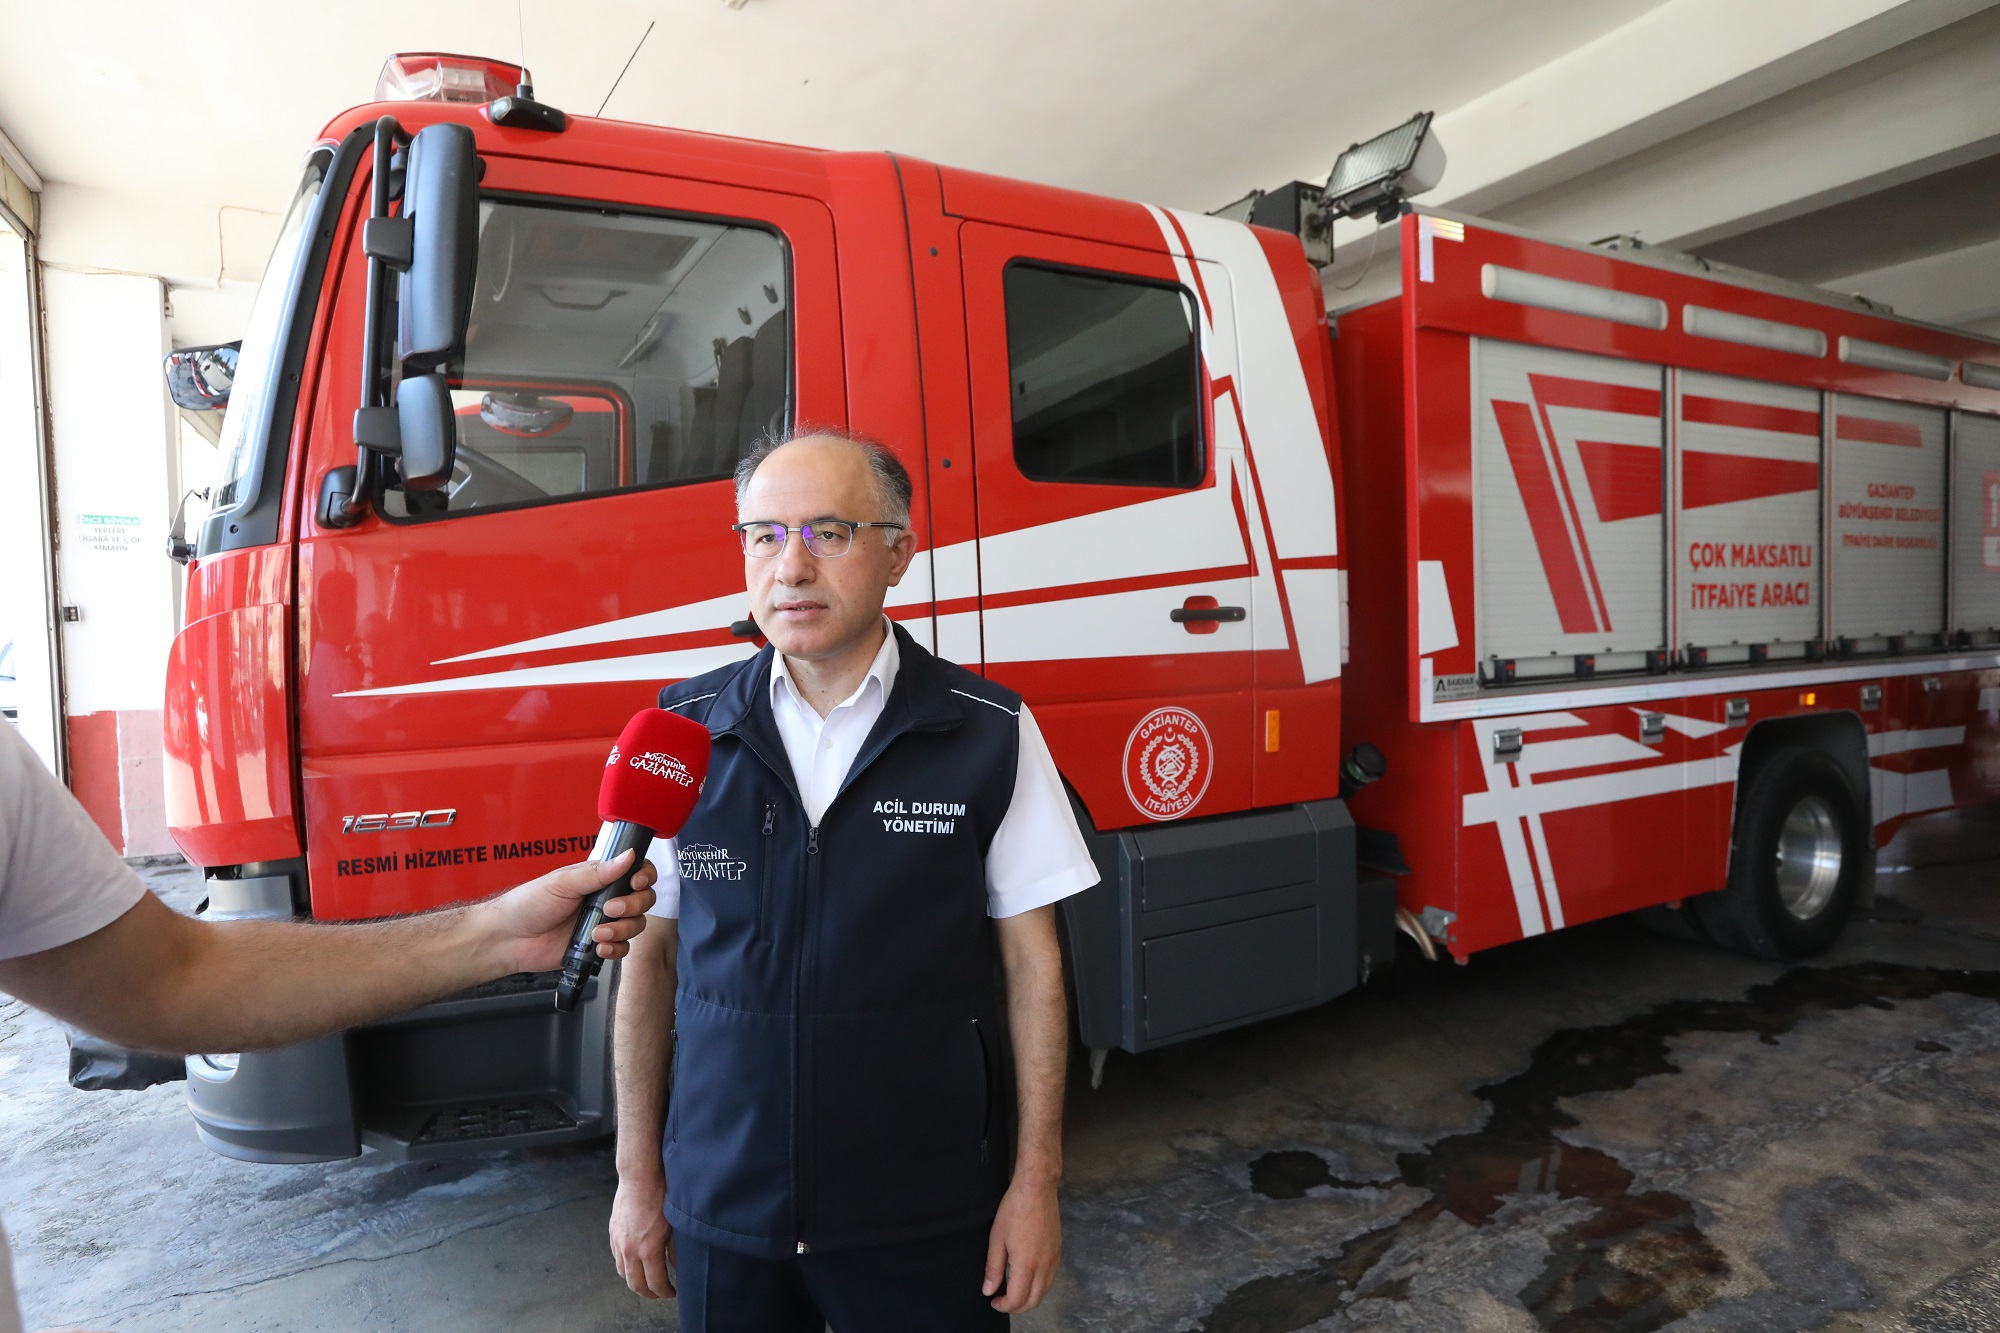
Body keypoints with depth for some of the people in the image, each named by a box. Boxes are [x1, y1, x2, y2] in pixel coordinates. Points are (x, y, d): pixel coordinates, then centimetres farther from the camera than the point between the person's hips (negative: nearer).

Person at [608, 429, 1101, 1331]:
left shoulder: (990, 736, -10)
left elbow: (1031, 963, -5)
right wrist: (637, 1173, 5)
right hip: (723, 1213, 2)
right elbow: (649, 956, 2)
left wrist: (1036, 1181, -3)